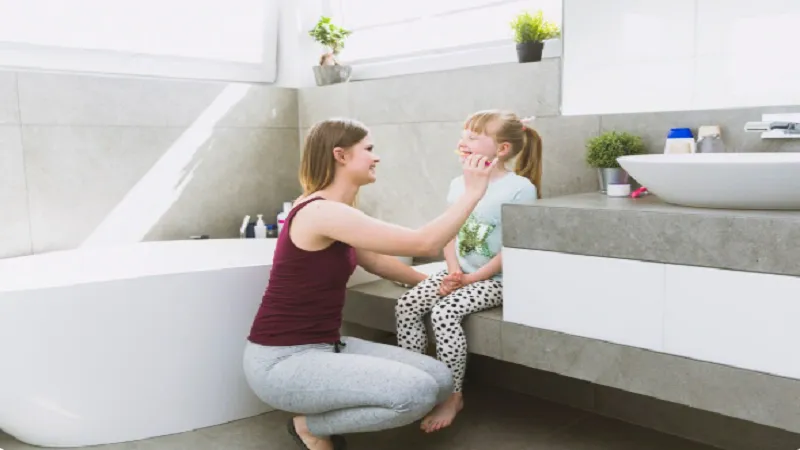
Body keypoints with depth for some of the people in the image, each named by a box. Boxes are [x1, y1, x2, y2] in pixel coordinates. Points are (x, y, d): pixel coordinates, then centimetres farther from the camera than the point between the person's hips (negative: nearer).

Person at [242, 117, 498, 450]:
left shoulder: (334, 213, 10)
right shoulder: (321, 212, -21)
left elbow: (376, 260, 25)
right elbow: (424, 243, -22)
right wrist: (473, 192, -12)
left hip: (326, 347, 10)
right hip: (282, 361, -9)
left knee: (440, 380, 0)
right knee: (417, 392, -25)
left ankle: (319, 417, 11)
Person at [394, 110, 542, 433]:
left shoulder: (520, 188, -13)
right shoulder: (458, 184, 7)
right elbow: (449, 235, 9)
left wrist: (472, 278, -18)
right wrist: (453, 271, -9)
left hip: (496, 279, -7)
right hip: (460, 274, 7)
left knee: (444, 312, -27)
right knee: (406, 306, -10)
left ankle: (453, 397, -10)